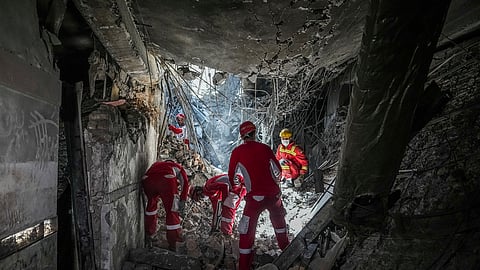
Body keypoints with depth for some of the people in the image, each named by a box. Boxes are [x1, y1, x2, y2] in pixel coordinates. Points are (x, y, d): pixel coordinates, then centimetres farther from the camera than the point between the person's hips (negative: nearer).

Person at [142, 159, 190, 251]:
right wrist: (182, 201, 10)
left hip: (147, 179, 4)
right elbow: (185, 182, 15)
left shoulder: (157, 164, 44)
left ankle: (148, 233, 42)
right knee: (172, 211, 9)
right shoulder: (178, 167, 34)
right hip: (167, 180, -4)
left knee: (151, 204, 32)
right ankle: (173, 244, 12)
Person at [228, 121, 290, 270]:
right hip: (274, 194, 4)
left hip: (256, 197, -4)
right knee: (279, 223, 29)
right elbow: (278, 171, 13)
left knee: (246, 234, 6)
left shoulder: (237, 151, -2)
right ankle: (286, 250, 47)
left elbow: (231, 176, 4)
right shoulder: (265, 148, 5)